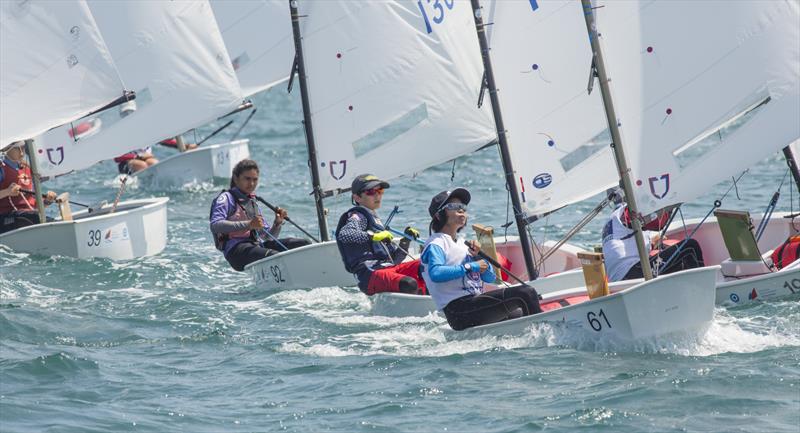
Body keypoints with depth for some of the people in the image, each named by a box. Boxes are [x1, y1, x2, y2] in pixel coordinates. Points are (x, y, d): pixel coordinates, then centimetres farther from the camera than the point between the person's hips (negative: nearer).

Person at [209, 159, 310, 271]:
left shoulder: (253, 203, 28)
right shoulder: (226, 198, 4)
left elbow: (268, 236, 28)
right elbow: (215, 225, -16)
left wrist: (277, 223, 5)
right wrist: (249, 225, -24)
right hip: (236, 250, -8)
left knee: (303, 244, -10)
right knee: (275, 256, -35)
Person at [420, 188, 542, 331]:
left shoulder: (462, 245, 25)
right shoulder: (435, 245, -2)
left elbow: (490, 278, 21)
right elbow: (435, 274, -24)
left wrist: (478, 257, 3)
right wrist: (470, 267, -19)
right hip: (460, 310, -9)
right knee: (526, 293, -14)